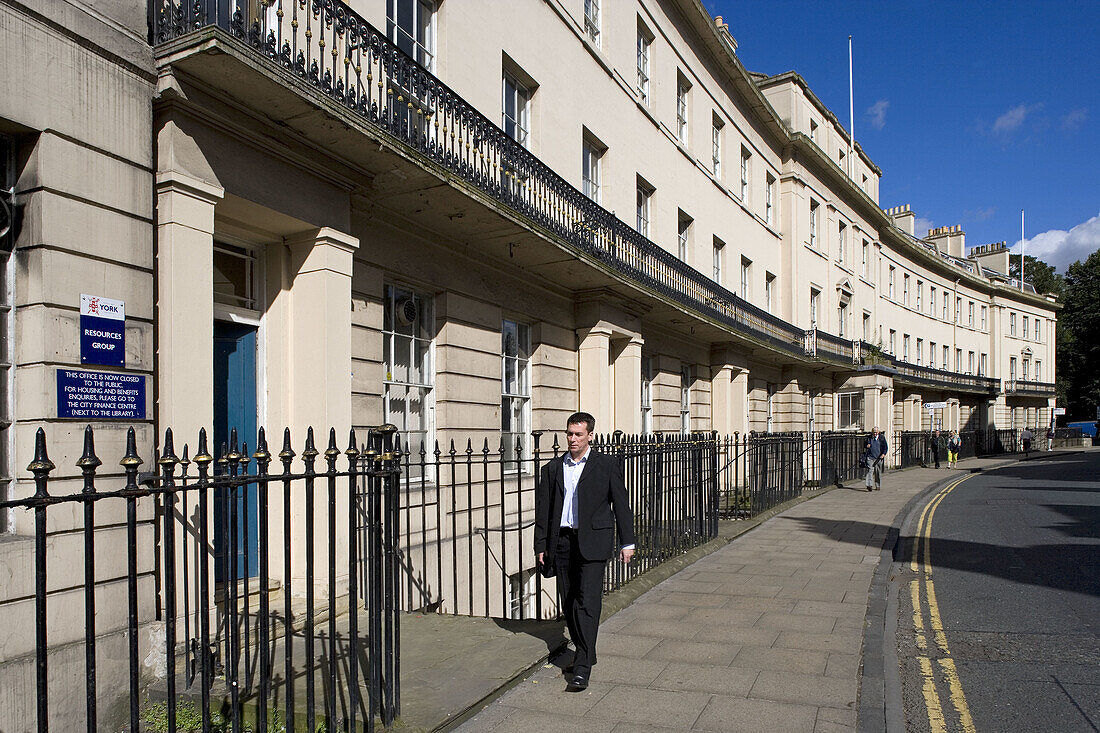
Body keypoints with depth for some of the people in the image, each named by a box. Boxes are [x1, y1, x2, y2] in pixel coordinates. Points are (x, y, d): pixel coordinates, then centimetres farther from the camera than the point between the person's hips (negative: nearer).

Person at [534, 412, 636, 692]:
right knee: (568, 602, 10)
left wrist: (627, 543, 1)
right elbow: (543, 508, 12)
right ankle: (585, 653, 28)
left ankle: (582, 668, -7)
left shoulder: (607, 465, 1)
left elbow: (621, 504, 3)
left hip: (592, 542, -4)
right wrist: (541, 545, 9)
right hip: (562, 542, 4)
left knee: (588, 601, -10)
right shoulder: (552, 468, 9)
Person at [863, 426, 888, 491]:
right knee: (870, 470, -12)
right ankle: (869, 485, -18)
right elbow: (865, 447, 19)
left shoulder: (882, 438, 4)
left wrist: (883, 454, -10)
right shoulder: (869, 438, 8)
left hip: (878, 458, 0)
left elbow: (885, 447, 3)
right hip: (870, 457, 0)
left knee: (878, 472, 6)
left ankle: (878, 486, 19)